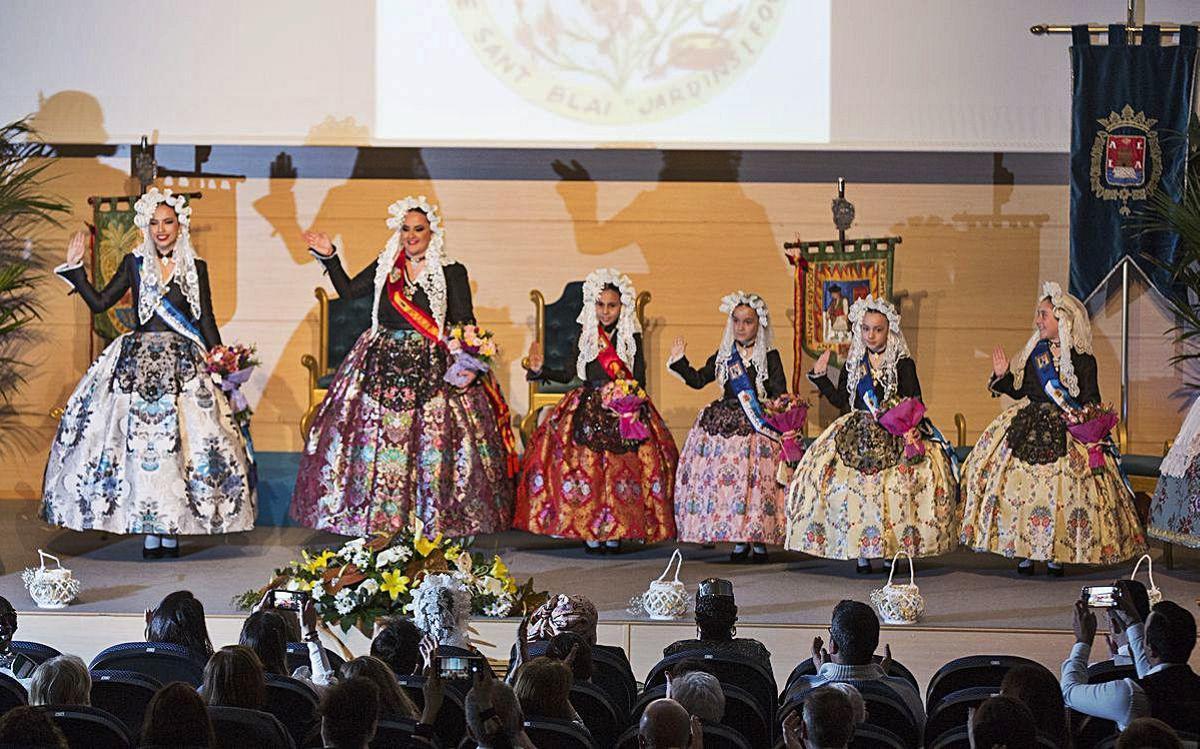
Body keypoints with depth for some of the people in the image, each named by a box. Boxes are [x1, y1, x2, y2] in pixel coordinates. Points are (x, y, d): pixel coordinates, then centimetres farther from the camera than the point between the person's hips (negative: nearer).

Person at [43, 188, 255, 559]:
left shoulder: (195, 268, 7)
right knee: (138, 441, -4)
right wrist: (75, 268, 3)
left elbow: (206, 321, 8)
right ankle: (149, 533, 1)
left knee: (178, 441, -5)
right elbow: (99, 302, 8)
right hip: (137, 360, 0)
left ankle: (171, 529, 1)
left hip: (183, 363, 0)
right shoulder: (134, 263, 8)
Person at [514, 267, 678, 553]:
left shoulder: (632, 338, 4)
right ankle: (590, 532, -3)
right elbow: (569, 374, 8)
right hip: (587, 410, 1)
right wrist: (540, 369, -4)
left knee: (621, 470, -8)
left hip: (624, 411, -1)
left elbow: (640, 380, 3)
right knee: (586, 467, -9)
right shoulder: (584, 336, 8)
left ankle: (614, 533, 0)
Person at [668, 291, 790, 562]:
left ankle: (759, 540, 3)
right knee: (724, 478, 0)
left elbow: (779, 393, -2)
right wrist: (680, 362, 6)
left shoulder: (769, 356, 0)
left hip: (759, 425, -4)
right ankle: (739, 540, 11)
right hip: (724, 423, 4)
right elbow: (698, 379, 16)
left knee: (757, 480, -8)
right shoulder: (724, 355, 12)